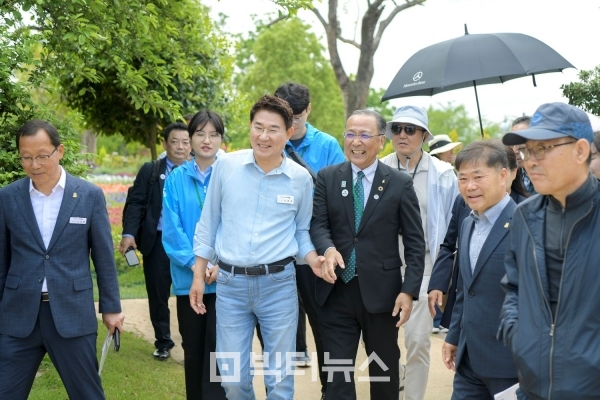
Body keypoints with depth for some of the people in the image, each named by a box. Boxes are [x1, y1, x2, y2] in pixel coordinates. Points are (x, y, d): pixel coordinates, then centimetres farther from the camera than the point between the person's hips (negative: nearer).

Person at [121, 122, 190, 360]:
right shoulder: (150, 171, 7)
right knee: (158, 295, 10)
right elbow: (135, 204, 1)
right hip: (157, 242, 2)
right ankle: (163, 342, 25)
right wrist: (129, 233, -13)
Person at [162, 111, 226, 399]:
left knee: (217, 350, -5)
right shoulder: (176, 178, 5)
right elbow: (171, 228, -1)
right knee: (192, 350, 12)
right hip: (188, 277, 3)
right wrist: (194, 262, -12)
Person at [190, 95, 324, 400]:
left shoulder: (301, 178, -1)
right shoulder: (226, 165, -2)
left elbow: (302, 231, 10)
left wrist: (313, 259, -10)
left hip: (279, 284, 0)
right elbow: (208, 224, 6)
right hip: (230, 283, 0)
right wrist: (198, 276, 6)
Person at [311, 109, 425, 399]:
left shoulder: (400, 183, -1)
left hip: (382, 292, -1)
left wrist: (409, 290, -10)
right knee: (336, 371, 4)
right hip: (337, 291, 1)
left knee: (385, 370, 15)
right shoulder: (327, 177, 4)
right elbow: (317, 223, -2)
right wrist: (328, 248, -25)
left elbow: (415, 242, -2)